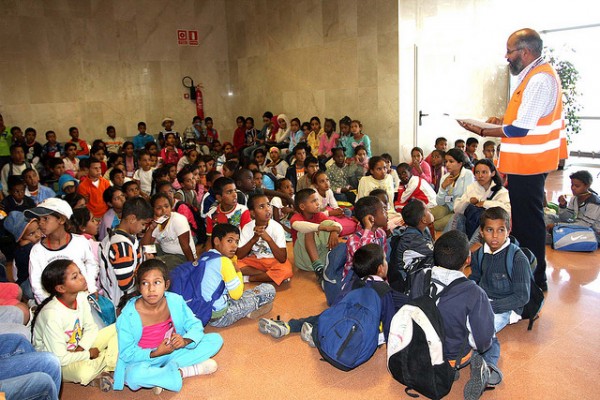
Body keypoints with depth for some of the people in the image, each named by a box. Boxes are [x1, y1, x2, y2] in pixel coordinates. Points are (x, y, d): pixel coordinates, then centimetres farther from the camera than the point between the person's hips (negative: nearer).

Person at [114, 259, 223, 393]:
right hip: (144, 359, -4)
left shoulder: (175, 301, -14)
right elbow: (127, 354, -13)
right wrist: (156, 353, -26)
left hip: (173, 351, 4)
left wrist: (185, 340, -28)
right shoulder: (128, 316, -20)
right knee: (135, 375, -40)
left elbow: (196, 326, -6)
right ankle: (184, 371, -15)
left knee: (216, 339, -7)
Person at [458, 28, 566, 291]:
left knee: (528, 222, -1)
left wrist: (484, 132, -15)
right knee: (525, 220, 19)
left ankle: (536, 280, 12)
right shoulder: (535, 75, 15)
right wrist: (503, 121, 10)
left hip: (527, 164, -11)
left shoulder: (540, 79, -19)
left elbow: (521, 129, -23)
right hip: (527, 163, 11)